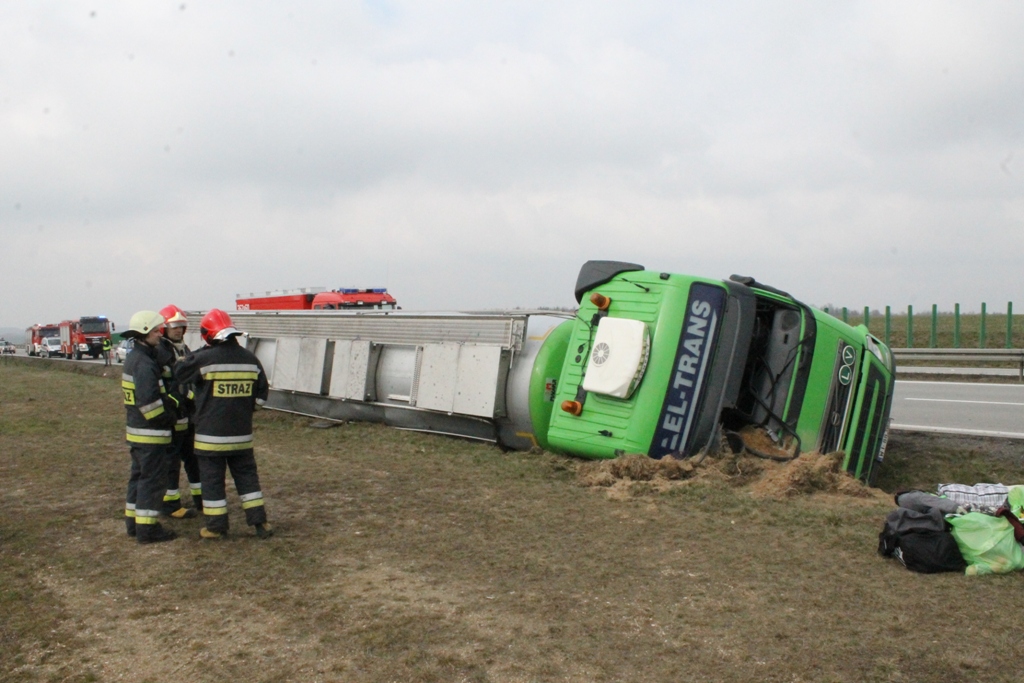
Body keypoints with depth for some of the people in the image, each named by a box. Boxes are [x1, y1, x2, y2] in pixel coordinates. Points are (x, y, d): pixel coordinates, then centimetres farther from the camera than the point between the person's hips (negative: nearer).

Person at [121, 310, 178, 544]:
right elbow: (149, 402, -27)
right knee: (153, 478, -3)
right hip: (150, 432, -10)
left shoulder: (134, 358, 13)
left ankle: (133, 521, 28)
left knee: (139, 475, 19)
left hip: (136, 429, 10)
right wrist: (169, 418, -13)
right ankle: (147, 528, 2)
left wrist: (171, 406, 8)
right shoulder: (144, 364, -20)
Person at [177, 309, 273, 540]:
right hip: (241, 434, 4)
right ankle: (259, 521, 15)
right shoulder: (250, 359, 0)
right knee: (247, 475, 14)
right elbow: (262, 392, 7)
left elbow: (181, 375, 3)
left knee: (212, 479, 8)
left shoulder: (204, 359, -15)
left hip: (211, 434, -4)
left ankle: (216, 526, 15)